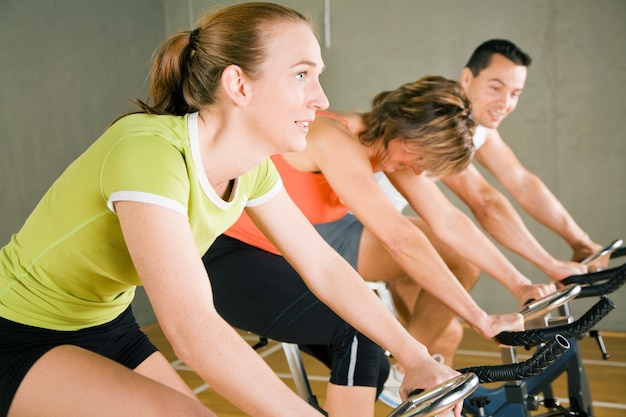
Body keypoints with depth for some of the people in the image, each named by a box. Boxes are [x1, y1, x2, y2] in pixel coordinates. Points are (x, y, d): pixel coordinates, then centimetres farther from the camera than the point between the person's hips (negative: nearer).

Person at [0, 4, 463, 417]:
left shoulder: (251, 169, -7)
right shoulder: (149, 151, -32)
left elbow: (324, 267, 0)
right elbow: (194, 331, -39)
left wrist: (416, 357, -2)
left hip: (108, 326, 8)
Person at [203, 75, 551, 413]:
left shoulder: (387, 141, -4)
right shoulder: (335, 141, -29)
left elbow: (451, 225, -1)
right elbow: (400, 239, -33)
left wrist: (520, 285, -3)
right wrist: (481, 321, -30)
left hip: (303, 243, 9)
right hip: (233, 257, -8)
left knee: (452, 253, 4)